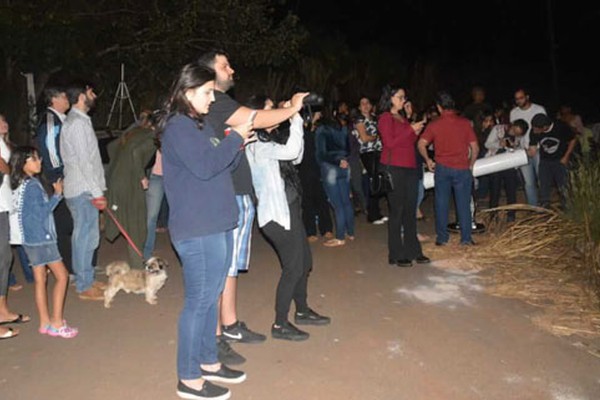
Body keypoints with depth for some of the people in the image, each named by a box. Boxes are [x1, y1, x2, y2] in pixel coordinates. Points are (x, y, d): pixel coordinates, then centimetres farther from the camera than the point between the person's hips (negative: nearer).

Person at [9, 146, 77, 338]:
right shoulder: (33, 185, -17)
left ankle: (45, 322, 20)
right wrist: (57, 195, -14)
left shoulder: (20, 185, 11)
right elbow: (41, 212, -18)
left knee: (40, 279, 13)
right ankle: (57, 324, -1)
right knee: (62, 276, -3)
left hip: (30, 238, 9)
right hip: (40, 238, -9)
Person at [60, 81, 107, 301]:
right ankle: (84, 286, 6)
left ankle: (87, 280, 26)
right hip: (83, 191, -10)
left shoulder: (79, 120, 17)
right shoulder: (78, 123, -14)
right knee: (84, 237, -3)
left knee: (88, 237, 15)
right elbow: (84, 161, -19)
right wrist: (97, 192, -18)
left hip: (83, 189, 10)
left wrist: (97, 190, 19)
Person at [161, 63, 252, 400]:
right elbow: (204, 167, -22)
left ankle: (208, 361, 30)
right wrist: (235, 139, -11)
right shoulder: (177, 126, -10)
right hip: (197, 231, -9)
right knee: (199, 301, -2)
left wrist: (238, 147, 4)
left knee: (211, 297, 16)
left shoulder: (201, 124, 18)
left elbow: (223, 166, 22)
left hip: (218, 225, 9)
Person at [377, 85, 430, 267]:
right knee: (397, 211, -5)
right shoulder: (385, 118, -3)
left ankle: (412, 250, 17)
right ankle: (396, 255, 2)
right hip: (394, 168, -7)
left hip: (410, 168, 7)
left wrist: (416, 132, 3)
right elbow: (390, 143, -14)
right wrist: (411, 129, -12)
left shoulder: (403, 118, 19)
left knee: (410, 211, 9)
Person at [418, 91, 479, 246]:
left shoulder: (434, 125, -2)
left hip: (442, 168, 0)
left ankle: (442, 238, 13)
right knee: (463, 204, 7)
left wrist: (428, 160, 4)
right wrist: (471, 165, 13)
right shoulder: (465, 123, 0)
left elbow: (421, 144, -10)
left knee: (441, 203, 8)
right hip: (462, 169, 0)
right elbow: (475, 148, 0)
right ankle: (466, 238, 11)